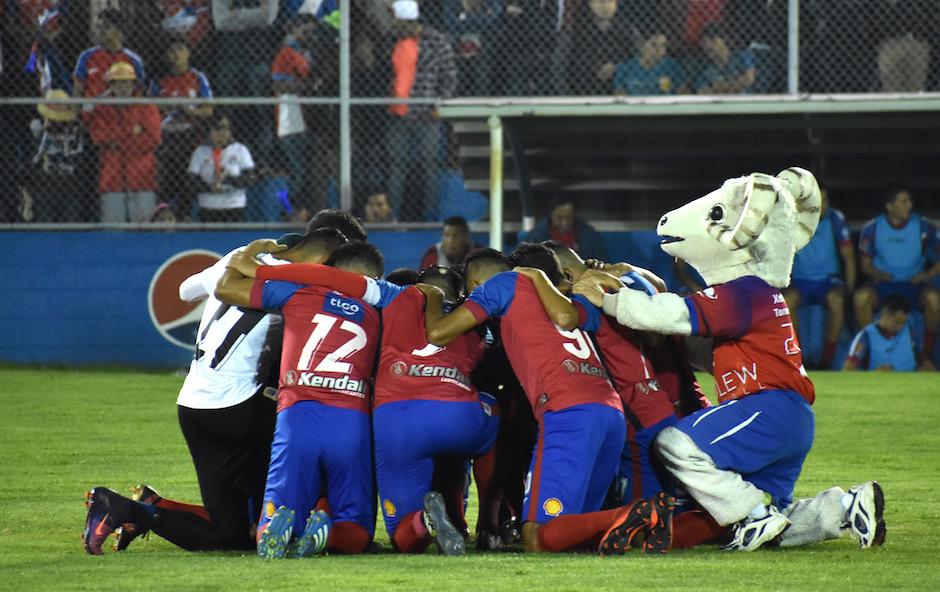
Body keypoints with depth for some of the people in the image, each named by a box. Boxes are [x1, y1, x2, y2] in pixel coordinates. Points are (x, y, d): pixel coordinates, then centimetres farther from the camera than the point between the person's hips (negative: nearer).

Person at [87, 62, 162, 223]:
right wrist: (133, 131, -4)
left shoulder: (147, 109, 11)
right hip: (112, 182, 1)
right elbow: (99, 137, -5)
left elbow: (153, 139, -3)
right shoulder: (101, 111, 13)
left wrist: (118, 141, -3)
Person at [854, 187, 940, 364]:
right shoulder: (873, 228, 0)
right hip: (883, 283, 0)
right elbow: (865, 263, 9)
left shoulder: (923, 227, -2)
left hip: (913, 285, 0)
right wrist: (876, 273, -12)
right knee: (861, 296, -32)